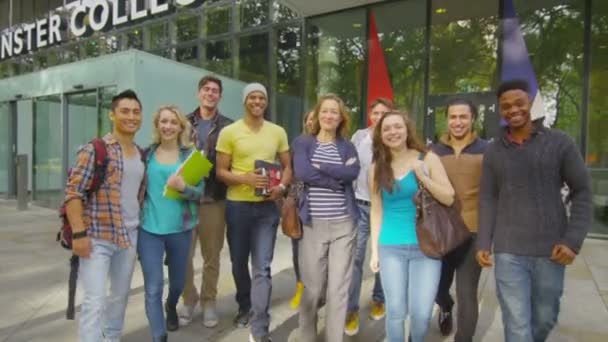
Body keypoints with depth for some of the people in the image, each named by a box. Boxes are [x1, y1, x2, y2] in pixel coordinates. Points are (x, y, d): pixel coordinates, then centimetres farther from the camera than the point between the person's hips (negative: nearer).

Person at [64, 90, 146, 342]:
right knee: (95, 301, -5)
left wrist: (139, 225, 14)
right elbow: (73, 192, -13)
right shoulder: (95, 150, -10)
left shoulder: (142, 155, 9)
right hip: (97, 237, -6)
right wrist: (79, 233, -17)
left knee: (120, 295, 18)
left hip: (129, 236, 6)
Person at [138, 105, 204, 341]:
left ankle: (171, 307, 53)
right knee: (153, 289, -3)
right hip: (149, 229, 0)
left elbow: (200, 191, -4)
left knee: (178, 281, 19)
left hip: (180, 229, 1)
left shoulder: (190, 155, -1)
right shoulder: (147, 154, 2)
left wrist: (183, 187, -23)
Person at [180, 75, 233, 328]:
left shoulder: (227, 127, 3)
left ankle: (209, 302, 25)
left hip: (214, 200, -1)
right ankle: (189, 300, 26)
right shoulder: (185, 123, 7)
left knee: (211, 256, 9)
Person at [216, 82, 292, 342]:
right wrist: (246, 178, -21)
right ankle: (245, 306, 42)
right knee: (239, 264, 16)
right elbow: (220, 172, -3)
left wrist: (282, 187, -10)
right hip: (237, 206, 0)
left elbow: (287, 166, 10)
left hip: (267, 207, 0)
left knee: (262, 268, -2)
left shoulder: (278, 132, 5)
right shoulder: (229, 132, -3)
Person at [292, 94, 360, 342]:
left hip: (344, 224, 2)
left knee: (339, 288, 5)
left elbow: (353, 172, -10)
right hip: (313, 224, -1)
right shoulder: (303, 142, 5)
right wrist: (337, 177, -10)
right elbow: (301, 173, -14)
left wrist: (321, 167, -13)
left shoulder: (347, 146, 10)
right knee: (312, 287, 8)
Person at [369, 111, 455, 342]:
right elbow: (376, 210, 6)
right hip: (391, 248, 1)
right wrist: (374, 249, 4)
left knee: (421, 313, 1)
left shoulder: (428, 159, -1)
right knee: (396, 311, 6)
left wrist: (422, 176, -16)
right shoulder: (377, 168, 4)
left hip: (425, 246, -1)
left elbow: (449, 199, -3)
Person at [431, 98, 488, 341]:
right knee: (437, 287, 14)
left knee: (467, 295, 3)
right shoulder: (434, 152, 4)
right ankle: (446, 308, 49)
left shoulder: (486, 151, -2)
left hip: (473, 233, -2)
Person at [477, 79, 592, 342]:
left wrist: (573, 240, -8)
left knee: (545, 318, 16)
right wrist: (483, 244, -1)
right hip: (508, 252, 0)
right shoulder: (493, 151, 4)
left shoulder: (559, 143, 0)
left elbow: (582, 192, 1)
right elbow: (487, 199, 5)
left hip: (551, 251, 0)